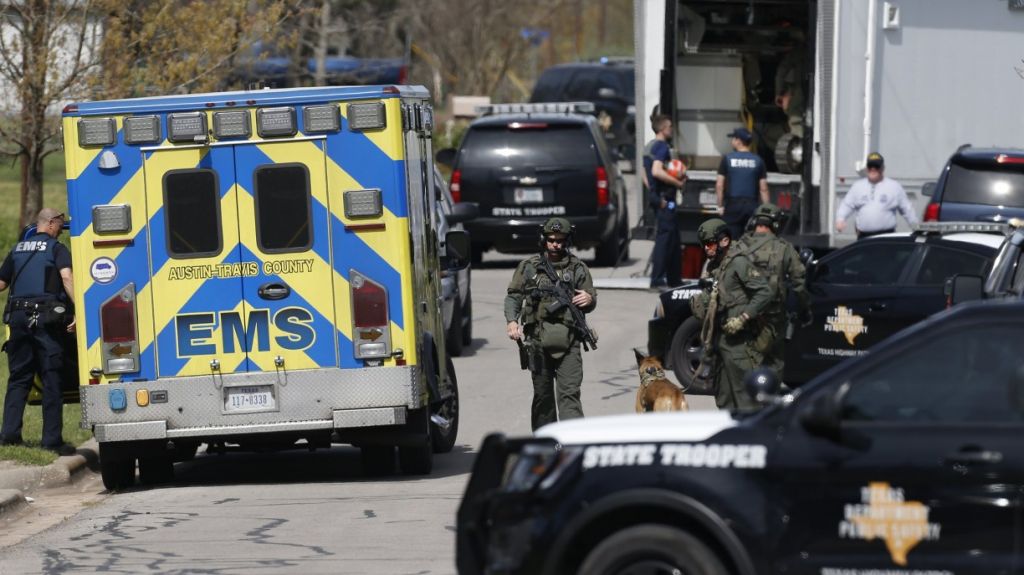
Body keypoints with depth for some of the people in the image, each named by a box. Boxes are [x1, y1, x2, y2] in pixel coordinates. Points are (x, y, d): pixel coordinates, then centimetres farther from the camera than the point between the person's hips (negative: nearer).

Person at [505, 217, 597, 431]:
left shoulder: (578, 268, 11)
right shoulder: (529, 267, 9)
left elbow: (591, 302, 17)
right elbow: (513, 296, 8)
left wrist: (589, 300, -8)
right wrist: (511, 321, -9)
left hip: (568, 341, -1)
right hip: (538, 341, 1)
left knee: (569, 393, -10)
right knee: (542, 394, 8)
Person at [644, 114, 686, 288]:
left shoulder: (650, 146, 16)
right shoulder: (661, 146, -14)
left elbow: (647, 173, 24)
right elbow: (657, 171, -27)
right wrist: (677, 182, -18)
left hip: (655, 194, 10)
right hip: (664, 197, -10)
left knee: (674, 240, 15)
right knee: (665, 237, -11)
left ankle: (674, 279, 20)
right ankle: (657, 279, -14)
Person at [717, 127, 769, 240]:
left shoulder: (727, 159, -1)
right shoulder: (758, 161, 3)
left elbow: (719, 185, -2)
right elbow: (763, 188, 1)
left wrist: (720, 205, 6)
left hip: (732, 206, -1)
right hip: (752, 206, 1)